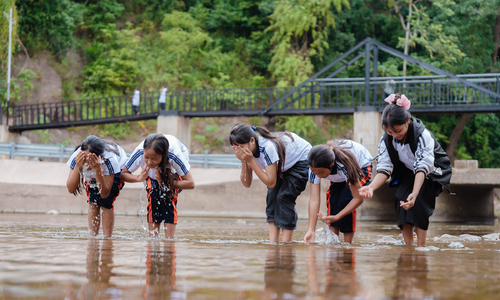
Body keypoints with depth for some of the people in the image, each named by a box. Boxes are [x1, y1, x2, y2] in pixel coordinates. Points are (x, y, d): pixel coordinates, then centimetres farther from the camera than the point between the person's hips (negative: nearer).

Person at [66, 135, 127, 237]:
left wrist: (98, 170, -54)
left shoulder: (110, 160, -45)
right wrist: (78, 166, -54)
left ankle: (107, 237, -5)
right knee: (93, 202, -11)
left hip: (116, 170, -3)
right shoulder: (77, 158, -39)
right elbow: (71, 189, -40)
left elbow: (104, 194, -41)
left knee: (105, 203, -15)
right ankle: (93, 236, -1)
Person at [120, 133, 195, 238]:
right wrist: (139, 178, -44)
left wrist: (165, 183, -47)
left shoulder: (174, 157, -45)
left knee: (168, 197, -20)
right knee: (153, 197, -17)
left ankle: (169, 239, -16)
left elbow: (190, 183, -38)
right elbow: (123, 174, -24)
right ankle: (153, 237, -8)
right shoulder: (139, 153, -40)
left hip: (173, 170, -2)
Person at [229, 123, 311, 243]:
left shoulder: (268, 148, -40)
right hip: (283, 164, 7)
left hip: (301, 160, -7)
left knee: (284, 197, -19)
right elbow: (247, 184, -16)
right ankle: (273, 242, -8)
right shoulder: (247, 151, -17)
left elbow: (271, 183, -36)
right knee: (272, 196, -9)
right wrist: (243, 161, -31)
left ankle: (285, 243, -17)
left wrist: (250, 161, -39)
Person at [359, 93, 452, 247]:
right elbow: (384, 169, -23)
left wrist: (414, 194, -58)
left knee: (419, 201, -29)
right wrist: (371, 187, -44)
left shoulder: (423, 135, -34)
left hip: (433, 171, -4)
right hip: (409, 172, 4)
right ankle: (408, 246, -13)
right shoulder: (386, 140, -19)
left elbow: (422, 168, -43)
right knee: (401, 198, -21)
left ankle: (421, 246, -22)